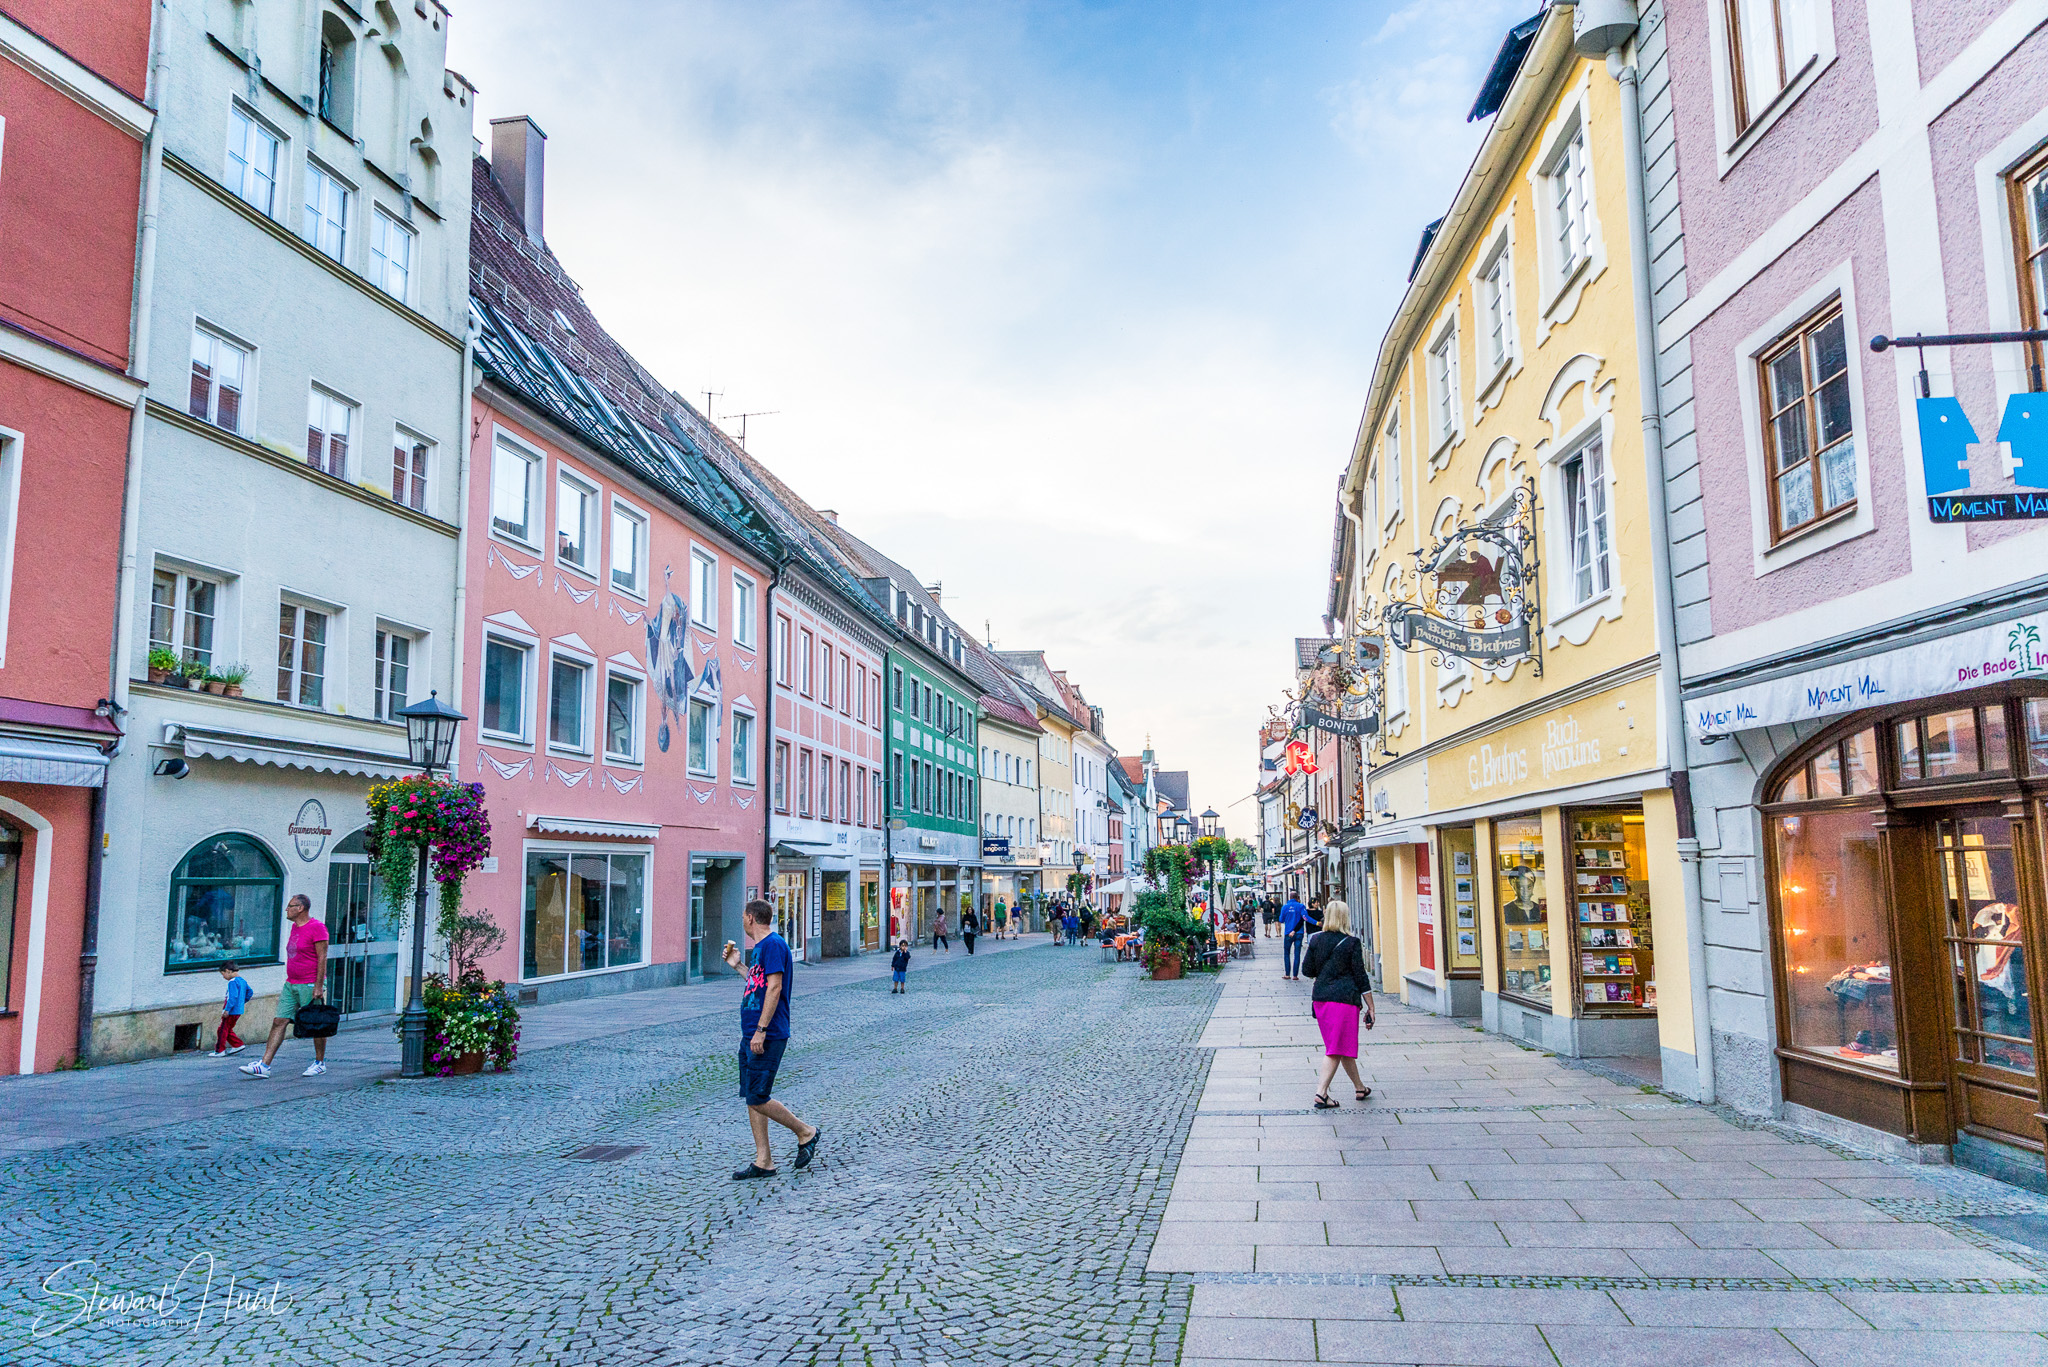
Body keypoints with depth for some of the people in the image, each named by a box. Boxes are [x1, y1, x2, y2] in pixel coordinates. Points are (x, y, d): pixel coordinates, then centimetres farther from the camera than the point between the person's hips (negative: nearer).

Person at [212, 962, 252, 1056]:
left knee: (222, 1031, 0)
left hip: (232, 1012, -9)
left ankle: (219, 1051, 6)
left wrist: (227, 1010, -24)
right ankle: (238, 1045, 18)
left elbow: (233, 997, -25)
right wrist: (242, 1002, 26)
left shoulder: (232, 982, -17)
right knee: (228, 1030, 20)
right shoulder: (242, 980, 11)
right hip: (239, 1011, 9)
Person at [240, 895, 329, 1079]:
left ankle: (320, 1063, 14)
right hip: (291, 984, 8)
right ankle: (264, 1065, -3)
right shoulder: (295, 926, 14)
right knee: (279, 1022, 0)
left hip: (310, 985, -8)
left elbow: (322, 958, -15)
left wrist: (319, 986, -19)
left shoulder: (317, 928, -12)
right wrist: (288, 983, 20)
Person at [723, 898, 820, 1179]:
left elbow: (774, 988, -20)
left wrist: (761, 1030, -22)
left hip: (767, 1037, -10)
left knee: (758, 1098, -8)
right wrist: (737, 966, 26)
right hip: (751, 1035, 10)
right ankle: (763, 1161, 14)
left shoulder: (773, 944, -14)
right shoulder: (759, 947, 16)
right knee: (752, 1098, 9)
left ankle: (805, 1132, 10)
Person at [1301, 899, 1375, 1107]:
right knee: (1337, 1048, -1)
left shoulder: (1316, 939, 4)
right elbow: (1360, 976, -6)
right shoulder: (1352, 943, -7)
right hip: (1345, 998, -5)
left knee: (1339, 1045, 17)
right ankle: (1321, 1093, -10)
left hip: (1320, 997, 5)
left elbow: (1307, 969, 8)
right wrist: (1370, 1008, 0)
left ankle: (1360, 1088, 29)